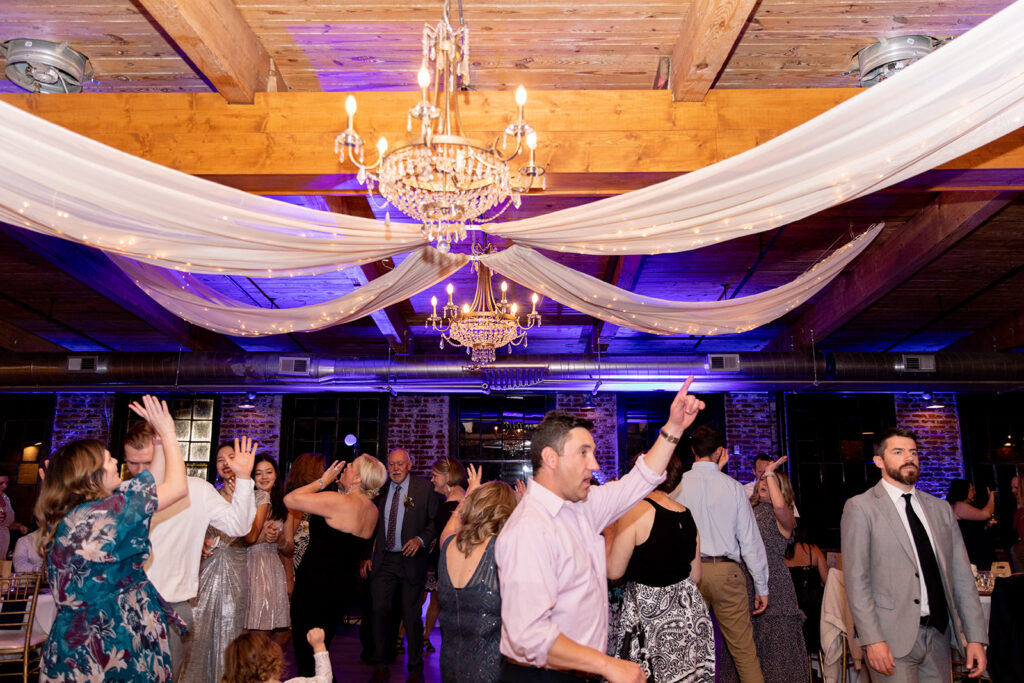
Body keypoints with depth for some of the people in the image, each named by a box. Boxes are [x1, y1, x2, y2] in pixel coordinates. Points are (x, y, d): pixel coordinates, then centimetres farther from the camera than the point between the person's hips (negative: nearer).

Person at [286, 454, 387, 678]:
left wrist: (322, 481, -9)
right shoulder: (372, 510, 3)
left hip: (316, 586, -8)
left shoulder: (338, 502, -21)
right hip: (345, 588, 8)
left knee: (306, 653, 5)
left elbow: (290, 500, -21)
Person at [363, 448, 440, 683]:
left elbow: (436, 520, -2)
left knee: (412, 616, 6)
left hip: (411, 560, -3)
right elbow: (371, 525, 14)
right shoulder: (380, 489, 6)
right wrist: (367, 555, 8)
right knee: (379, 611, 1)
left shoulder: (424, 488, -3)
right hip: (383, 560, 3)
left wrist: (420, 539, -18)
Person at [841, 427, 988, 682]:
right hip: (893, 639, -5)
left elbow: (961, 576, 10)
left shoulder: (940, 509, 12)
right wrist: (872, 640, -15)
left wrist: (976, 637, 3)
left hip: (939, 634, 5)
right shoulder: (860, 508, -4)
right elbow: (856, 581, -9)